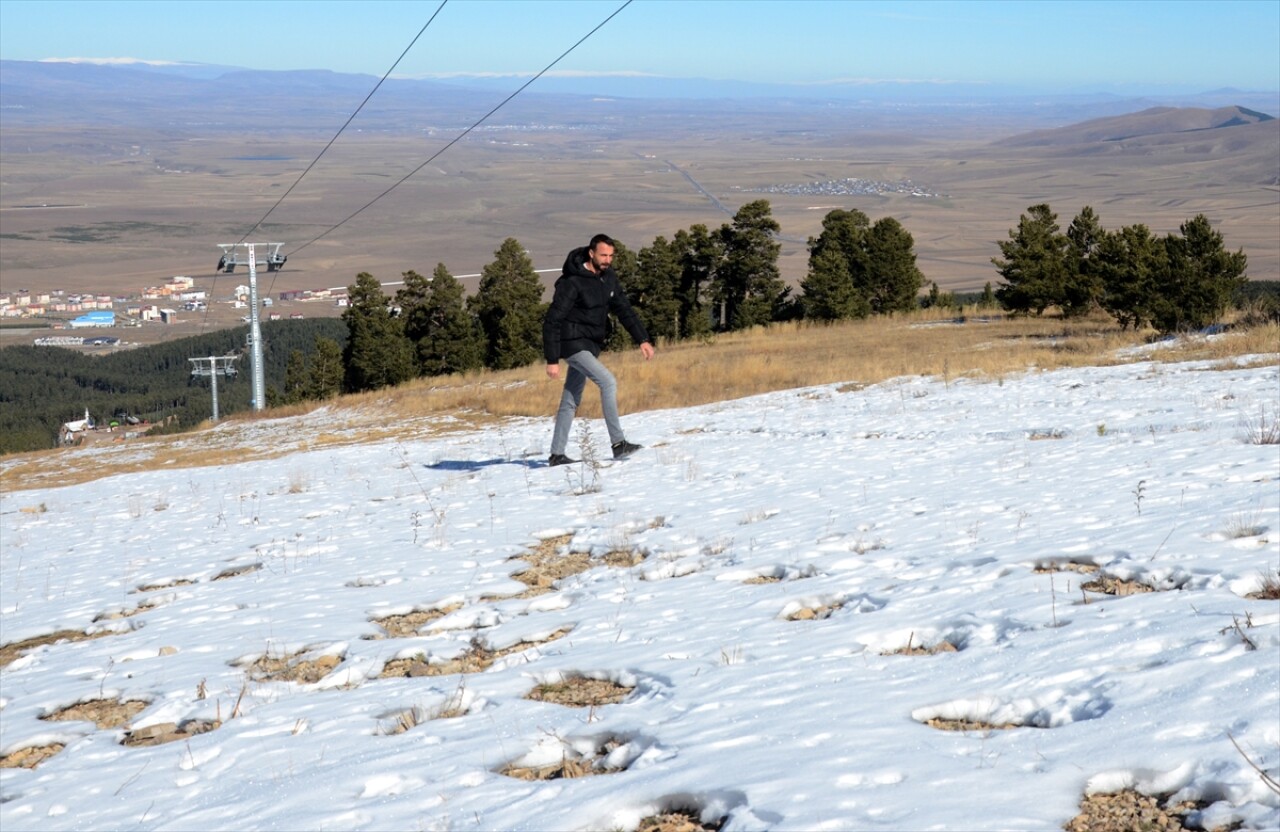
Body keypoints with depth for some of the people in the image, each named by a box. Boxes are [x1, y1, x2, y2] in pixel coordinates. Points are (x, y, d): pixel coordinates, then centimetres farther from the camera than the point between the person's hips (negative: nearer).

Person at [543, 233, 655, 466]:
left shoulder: (608, 277, 4)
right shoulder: (572, 283, -19)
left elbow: (624, 309, 7)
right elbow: (552, 322, -18)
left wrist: (642, 339, -4)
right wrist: (552, 360, -21)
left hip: (591, 347, 8)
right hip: (573, 344, -8)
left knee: (571, 401, 11)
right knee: (608, 382, -19)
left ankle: (557, 454, 17)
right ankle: (618, 444, -18)